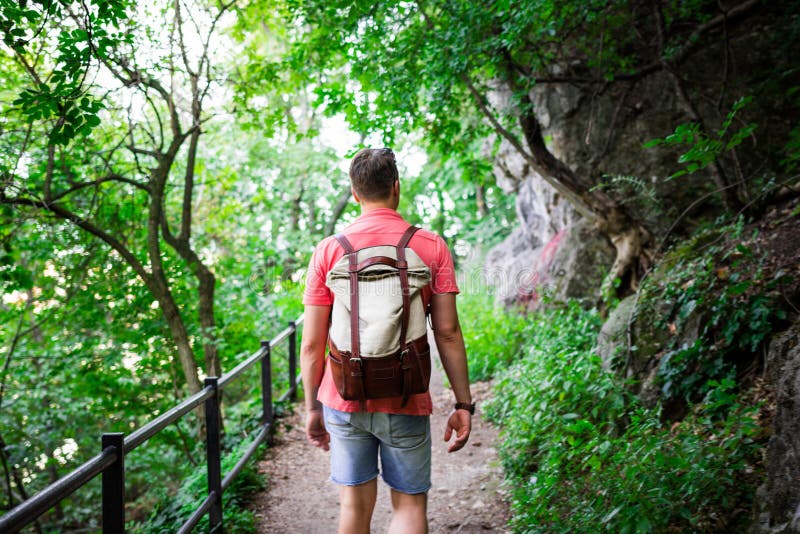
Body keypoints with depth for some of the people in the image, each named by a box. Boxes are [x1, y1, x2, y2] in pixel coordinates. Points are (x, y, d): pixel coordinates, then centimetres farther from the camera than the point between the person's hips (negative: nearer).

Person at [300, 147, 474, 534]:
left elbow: (311, 344, -1)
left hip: (344, 401, 2)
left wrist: (313, 408, 9)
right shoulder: (431, 247, -3)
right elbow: (447, 332, -6)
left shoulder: (329, 250, -1)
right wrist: (463, 404, 0)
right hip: (406, 402, -1)